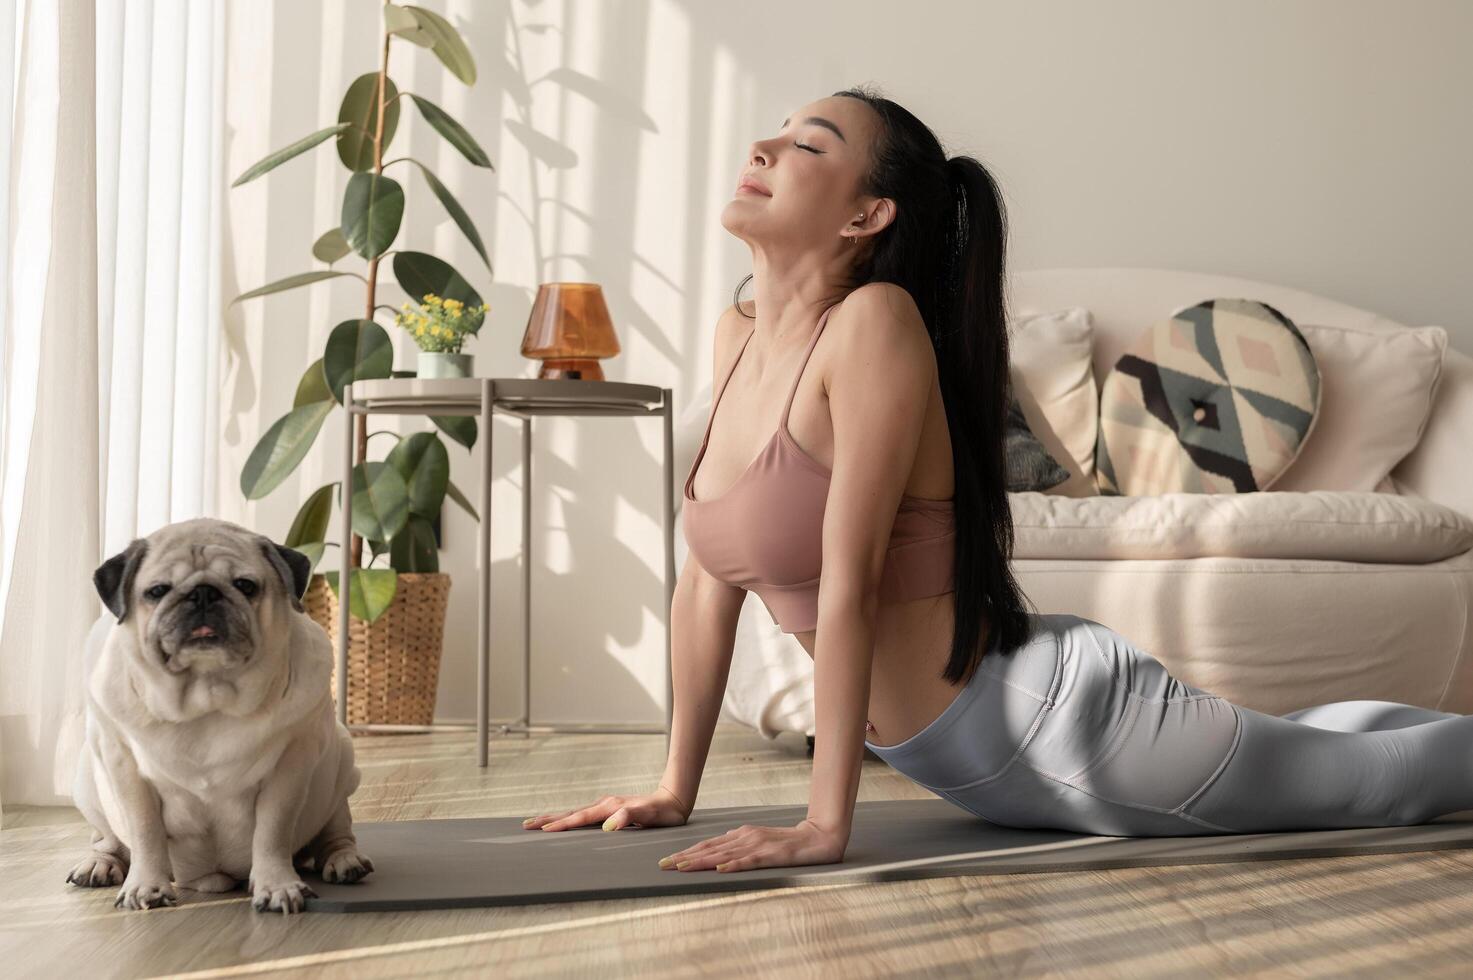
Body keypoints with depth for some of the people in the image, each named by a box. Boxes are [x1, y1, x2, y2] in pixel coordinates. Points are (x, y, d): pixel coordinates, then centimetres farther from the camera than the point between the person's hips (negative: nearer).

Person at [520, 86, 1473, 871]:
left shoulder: (875, 324, -23)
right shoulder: (738, 337, 0)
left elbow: (850, 584, -25)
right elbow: (709, 576, 3)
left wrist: (825, 822, -24)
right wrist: (675, 789, 4)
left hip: (1057, 715, -8)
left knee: (1377, 775, 13)